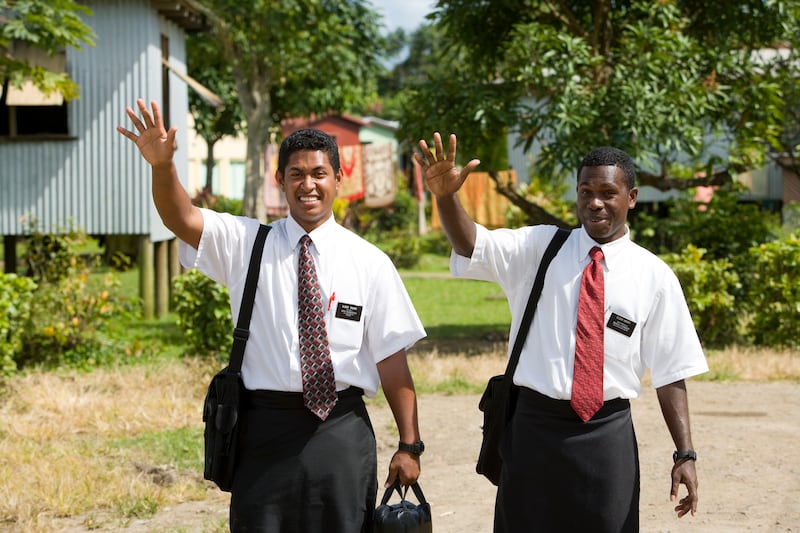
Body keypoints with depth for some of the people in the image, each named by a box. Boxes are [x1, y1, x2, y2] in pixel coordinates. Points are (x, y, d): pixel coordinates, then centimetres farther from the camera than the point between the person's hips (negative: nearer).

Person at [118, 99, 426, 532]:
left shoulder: (370, 263, 3)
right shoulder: (246, 244, 4)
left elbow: (392, 359, 1)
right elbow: (181, 219, -12)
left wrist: (409, 445, 0)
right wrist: (161, 165, -31)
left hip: (340, 433, 0)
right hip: (265, 431, 0)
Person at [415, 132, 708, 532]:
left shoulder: (654, 277, 2)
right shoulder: (539, 248, 3)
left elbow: (671, 373, 2)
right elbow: (471, 246, -13)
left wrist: (685, 454, -4)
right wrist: (445, 196, -33)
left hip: (606, 437, 0)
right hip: (533, 427, 0)